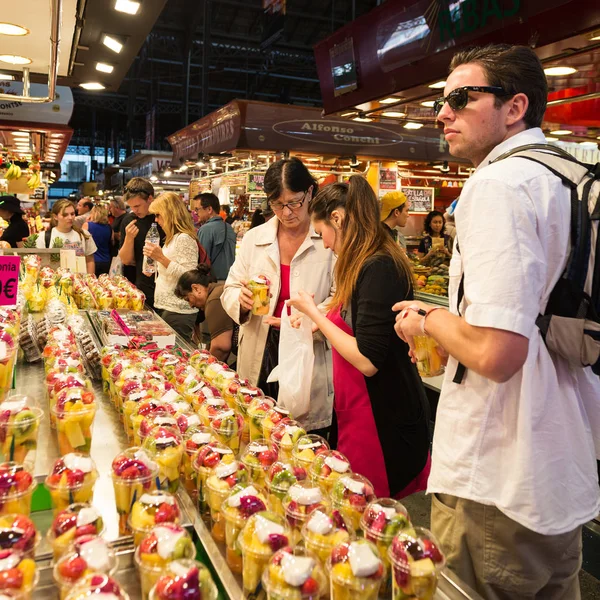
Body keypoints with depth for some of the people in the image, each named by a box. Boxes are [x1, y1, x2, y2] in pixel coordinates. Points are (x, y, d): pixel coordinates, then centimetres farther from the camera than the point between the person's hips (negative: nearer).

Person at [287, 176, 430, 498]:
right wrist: (317, 321, 13)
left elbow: (367, 360, -24)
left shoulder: (379, 269, -21)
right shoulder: (369, 264, 9)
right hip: (360, 413, 9)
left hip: (384, 423, -9)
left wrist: (314, 312, -15)